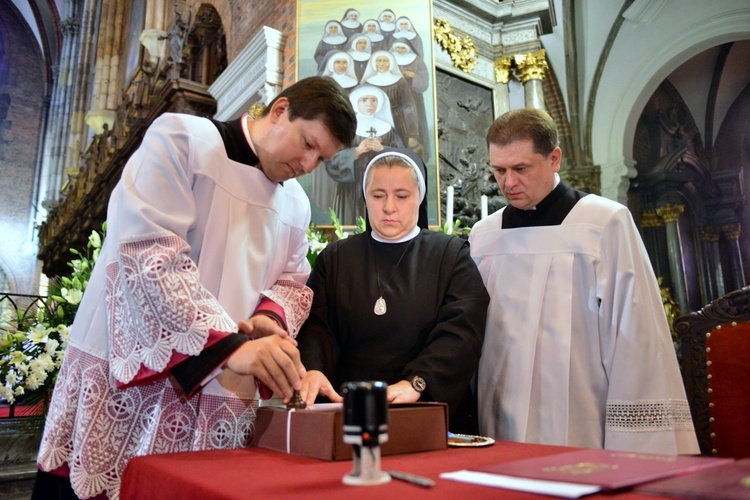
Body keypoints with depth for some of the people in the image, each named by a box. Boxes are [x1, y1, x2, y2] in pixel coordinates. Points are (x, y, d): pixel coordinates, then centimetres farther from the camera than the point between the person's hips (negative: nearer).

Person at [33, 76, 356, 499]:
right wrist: (230, 344, -26)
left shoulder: (297, 205, 12)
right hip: (128, 375, -4)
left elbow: (292, 282, 15)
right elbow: (150, 251, -18)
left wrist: (273, 316, -9)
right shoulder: (181, 139, -6)